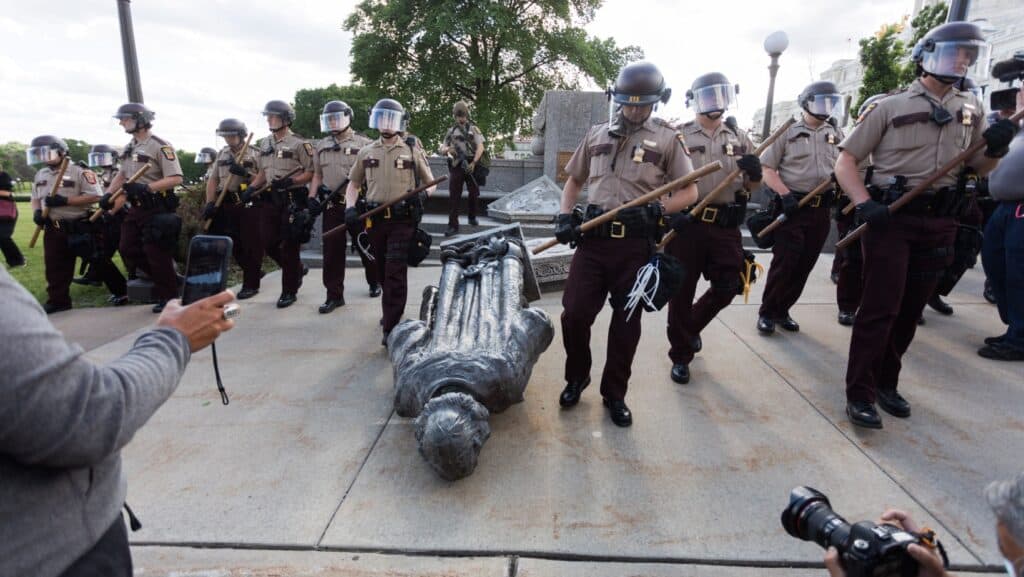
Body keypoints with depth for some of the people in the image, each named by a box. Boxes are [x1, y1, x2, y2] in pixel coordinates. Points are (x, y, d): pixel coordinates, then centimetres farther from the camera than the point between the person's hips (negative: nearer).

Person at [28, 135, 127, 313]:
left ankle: (121, 291, 11)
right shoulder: (40, 175, 12)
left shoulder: (80, 172, -11)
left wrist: (65, 201, -21)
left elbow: (95, 196, -18)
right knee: (55, 267, 9)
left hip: (79, 228, -6)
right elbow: (35, 198, 21)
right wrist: (37, 212, 0)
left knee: (98, 260, 1)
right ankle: (58, 301, 18)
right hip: (53, 229, 7)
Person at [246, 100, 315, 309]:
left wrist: (290, 181, -21)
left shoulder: (299, 143, -7)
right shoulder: (264, 144, 13)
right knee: (268, 243, 7)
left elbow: (311, 173, -9)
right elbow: (262, 172, 20)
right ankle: (297, 269, 31)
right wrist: (251, 188, 5)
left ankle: (289, 291, 8)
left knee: (289, 246, -2)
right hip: (271, 199, 7)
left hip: (292, 200, -7)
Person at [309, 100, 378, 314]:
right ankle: (334, 295, 9)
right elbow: (317, 175, 17)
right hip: (331, 205, 4)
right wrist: (312, 197, 5)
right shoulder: (321, 146, 13)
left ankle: (374, 282, 30)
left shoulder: (363, 144, -1)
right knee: (332, 251, 2)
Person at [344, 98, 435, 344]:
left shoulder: (413, 150, 3)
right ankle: (391, 311, 37)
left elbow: (430, 183, 9)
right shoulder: (366, 152, 10)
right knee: (382, 272, 14)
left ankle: (391, 327, -7)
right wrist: (350, 208, -2)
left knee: (396, 273, -10)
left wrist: (422, 194, -14)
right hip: (375, 220, 4)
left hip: (403, 220, -4)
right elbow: (354, 184, 16)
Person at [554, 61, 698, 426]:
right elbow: (574, 181, 21)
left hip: (636, 245, -2)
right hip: (593, 240, 2)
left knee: (626, 323, 7)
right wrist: (565, 217, 5)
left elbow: (689, 192, 1)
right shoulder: (596, 135, 13)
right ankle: (576, 378, 26)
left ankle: (615, 393, 25)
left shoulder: (667, 138, 3)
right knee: (574, 313, -1)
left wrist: (654, 211, -17)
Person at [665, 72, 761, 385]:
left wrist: (755, 172, -9)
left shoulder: (739, 137, 12)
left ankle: (692, 326, 37)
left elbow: (752, 186, 14)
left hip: (727, 226, 4)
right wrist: (672, 211, -17)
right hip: (687, 223, -3)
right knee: (682, 291, 3)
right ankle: (681, 356, 18)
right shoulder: (679, 136, 2)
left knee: (727, 287, 7)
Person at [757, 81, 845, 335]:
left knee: (804, 265, 7)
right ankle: (767, 313, 7)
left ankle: (782, 310, 20)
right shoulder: (788, 132, -1)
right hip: (792, 207, -5)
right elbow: (766, 169, -5)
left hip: (821, 209, 5)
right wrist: (785, 194, -16)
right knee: (784, 263, -6)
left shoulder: (836, 134, 12)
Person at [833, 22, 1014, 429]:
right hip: (891, 218, -5)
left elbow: (979, 168, 19)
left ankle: (886, 383, 24)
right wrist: (864, 202, -21)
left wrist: (995, 147, -4)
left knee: (910, 310, 11)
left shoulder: (970, 109, 13)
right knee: (880, 308, -7)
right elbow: (845, 160, -7)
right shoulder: (891, 106, -3)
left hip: (938, 223, 6)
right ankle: (859, 395, 0)